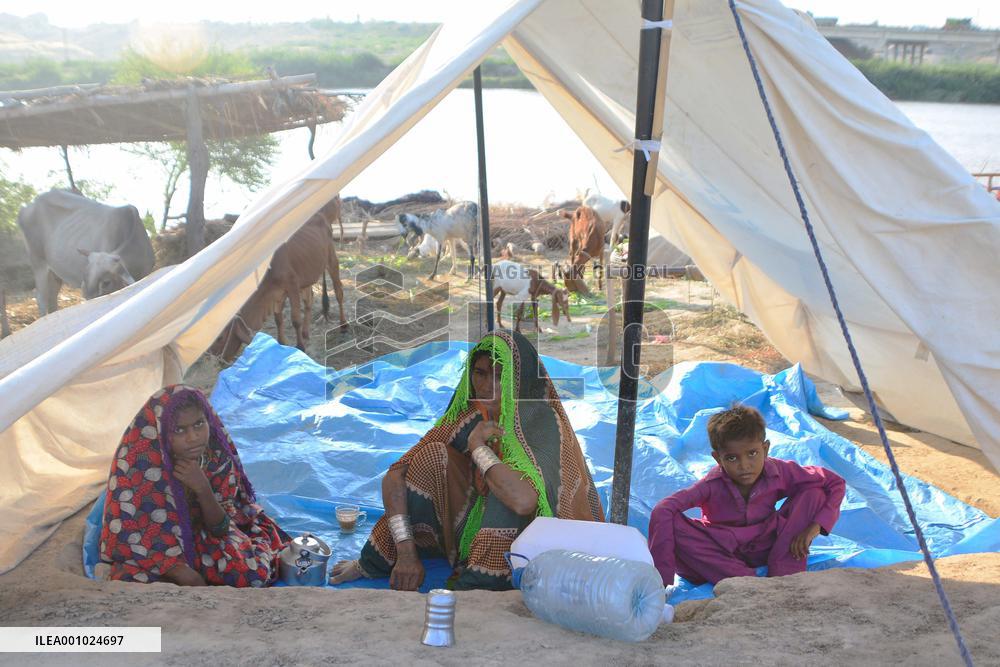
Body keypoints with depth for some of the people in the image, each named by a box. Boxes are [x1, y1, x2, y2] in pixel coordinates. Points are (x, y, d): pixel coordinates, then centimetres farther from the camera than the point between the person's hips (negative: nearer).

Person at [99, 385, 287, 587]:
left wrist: (203, 489, -32)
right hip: (151, 553, -1)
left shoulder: (217, 456, -16)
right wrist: (187, 577, -26)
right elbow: (131, 534, -19)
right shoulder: (138, 463, -24)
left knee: (254, 572, -23)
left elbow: (220, 528, -12)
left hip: (202, 539, 2)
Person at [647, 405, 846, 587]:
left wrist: (814, 527, -23)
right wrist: (662, 575, -41)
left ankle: (783, 577, -20)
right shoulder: (713, 484, -26)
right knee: (673, 524, -33)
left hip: (766, 548, 2)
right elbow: (662, 511, -37)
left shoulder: (780, 472, -19)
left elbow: (835, 484, -9)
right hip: (723, 553, -2)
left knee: (814, 494, -16)